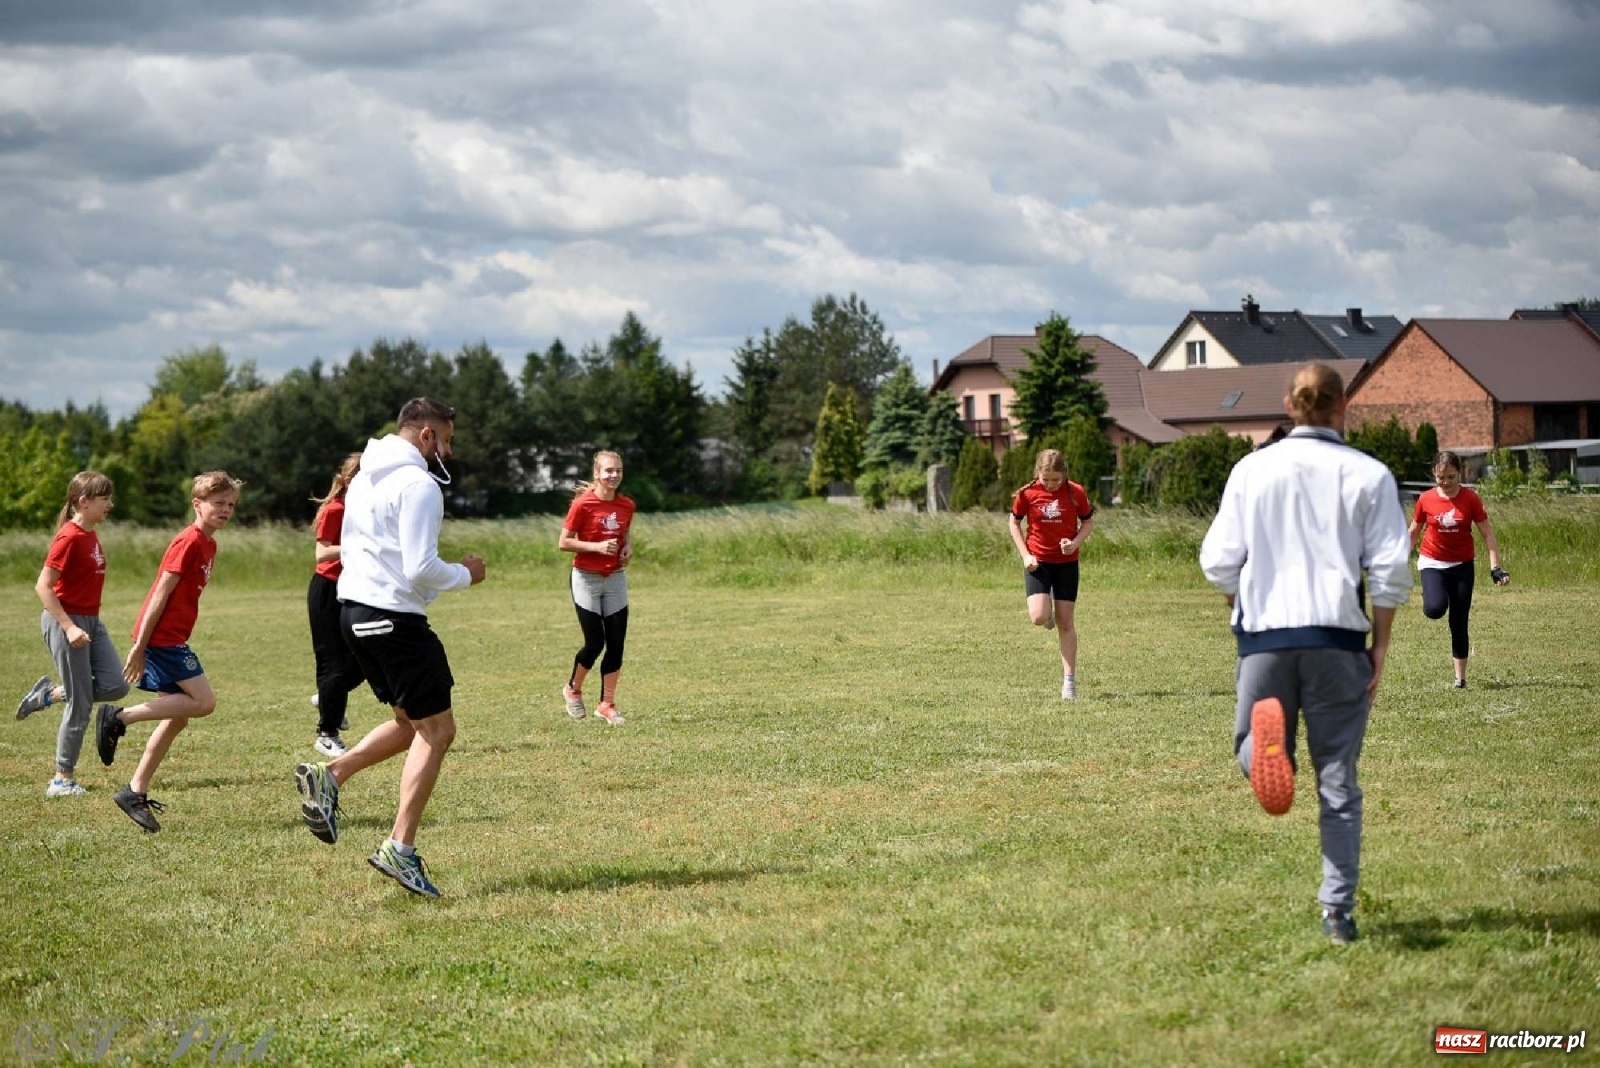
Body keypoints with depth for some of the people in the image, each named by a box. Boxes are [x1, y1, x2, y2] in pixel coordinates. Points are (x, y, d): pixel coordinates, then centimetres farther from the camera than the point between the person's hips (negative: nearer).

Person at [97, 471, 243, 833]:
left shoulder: (208, 544, 15)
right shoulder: (189, 542, -14)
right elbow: (161, 593, -17)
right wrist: (140, 646, -19)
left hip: (172, 638, 10)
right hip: (163, 636, -10)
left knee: (178, 715, 11)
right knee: (203, 701, -13)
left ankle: (136, 792, 14)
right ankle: (118, 718, -9)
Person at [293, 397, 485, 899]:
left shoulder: (365, 478, 15)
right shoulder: (419, 484, -15)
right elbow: (422, 570, -21)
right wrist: (465, 574, -2)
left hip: (354, 610, 9)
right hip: (395, 617, -9)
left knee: (413, 723, 19)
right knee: (437, 730, -1)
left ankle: (328, 774, 4)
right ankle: (400, 849, -5)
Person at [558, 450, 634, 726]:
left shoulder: (626, 506, 3)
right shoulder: (582, 505, -13)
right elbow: (563, 543, -11)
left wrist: (628, 548, -2)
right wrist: (597, 547, -22)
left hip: (616, 579, 5)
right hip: (587, 579, -5)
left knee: (616, 644, 0)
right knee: (595, 643, -5)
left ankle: (607, 704, 11)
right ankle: (573, 689, 22)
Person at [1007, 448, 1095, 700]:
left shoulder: (1075, 493, -8)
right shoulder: (1027, 494, -8)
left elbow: (1088, 523, 4)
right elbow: (1015, 523, 5)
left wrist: (1075, 542, -16)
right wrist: (1025, 554, -6)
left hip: (1067, 562, 0)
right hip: (1038, 562, 0)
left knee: (1065, 622, 2)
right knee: (1039, 618, -17)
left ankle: (1069, 679, 9)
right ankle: (1049, 616, 22)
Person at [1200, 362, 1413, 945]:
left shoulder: (1252, 470, 6)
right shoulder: (1368, 475, 2)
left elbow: (1218, 561, 3)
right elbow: (1390, 569, -2)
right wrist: (1380, 645, 7)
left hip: (1265, 635, 0)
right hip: (1338, 639, 0)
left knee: (1248, 750, 12)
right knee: (1337, 781, 7)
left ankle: (1266, 749, -26)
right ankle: (1337, 909, 4)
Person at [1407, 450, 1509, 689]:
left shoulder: (1470, 498, -6)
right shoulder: (1426, 499, -5)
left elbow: (1487, 534, -3)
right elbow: (1413, 532, 8)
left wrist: (1495, 567, -10)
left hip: (1462, 566, 0)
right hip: (1433, 563, 0)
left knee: (1459, 623, 3)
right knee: (1435, 609, -27)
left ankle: (1461, 676, 12)